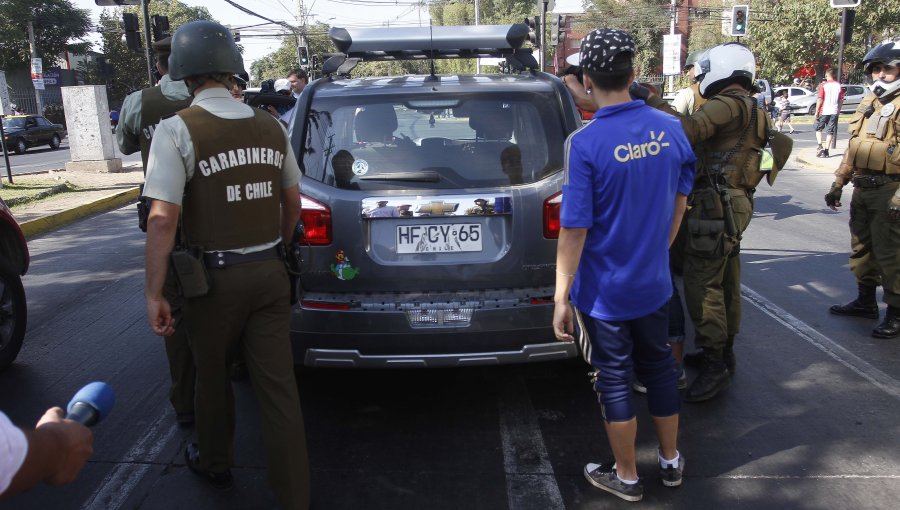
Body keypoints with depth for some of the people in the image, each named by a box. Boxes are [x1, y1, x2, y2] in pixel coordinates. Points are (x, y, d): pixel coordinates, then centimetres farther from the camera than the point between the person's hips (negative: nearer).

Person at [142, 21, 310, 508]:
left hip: (214, 279, -3)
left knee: (212, 377, 20)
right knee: (278, 385, 6)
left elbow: (162, 218, -17)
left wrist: (153, 293, -11)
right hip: (269, 273, 3)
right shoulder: (270, 126, 3)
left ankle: (214, 463, 43)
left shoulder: (178, 130, -11)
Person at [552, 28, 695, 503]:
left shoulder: (585, 144, -22)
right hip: (654, 282, 5)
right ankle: (671, 459, 40)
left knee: (615, 380, 10)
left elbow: (575, 229, -21)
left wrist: (560, 297, -13)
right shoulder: (669, 127, -4)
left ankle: (626, 478, 28)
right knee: (659, 366, 22)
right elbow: (680, 201, 8)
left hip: (604, 291, -5)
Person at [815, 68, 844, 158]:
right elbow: (841, 99, 7)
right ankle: (826, 150, 5)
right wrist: (839, 110, 17)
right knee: (830, 131, 7)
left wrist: (817, 111, -5)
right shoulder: (838, 85, 5)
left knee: (818, 128, 14)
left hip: (824, 111, -3)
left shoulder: (823, 85, -7)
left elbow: (820, 99, -11)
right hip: (834, 111, 3)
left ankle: (819, 145, -5)